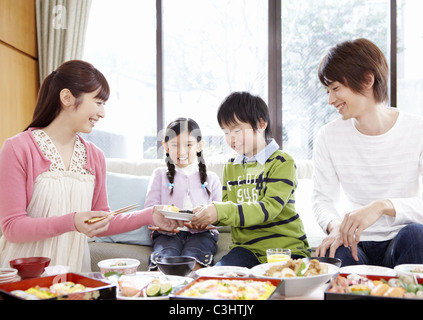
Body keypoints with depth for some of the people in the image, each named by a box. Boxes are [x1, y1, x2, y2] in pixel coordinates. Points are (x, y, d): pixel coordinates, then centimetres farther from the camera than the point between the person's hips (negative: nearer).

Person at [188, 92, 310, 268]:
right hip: (245, 248, 4)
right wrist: (204, 214, -11)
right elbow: (227, 211, 12)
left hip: (285, 248, -4)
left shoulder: (282, 162, -6)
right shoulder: (230, 167, 15)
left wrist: (222, 211, -30)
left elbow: (269, 208, -19)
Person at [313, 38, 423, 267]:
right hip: (355, 244, 0)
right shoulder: (329, 137, 2)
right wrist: (336, 227, -18)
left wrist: (383, 206, -31)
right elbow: (323, 198, 5)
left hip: (401, 244, 0)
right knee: (329, 257, -33)